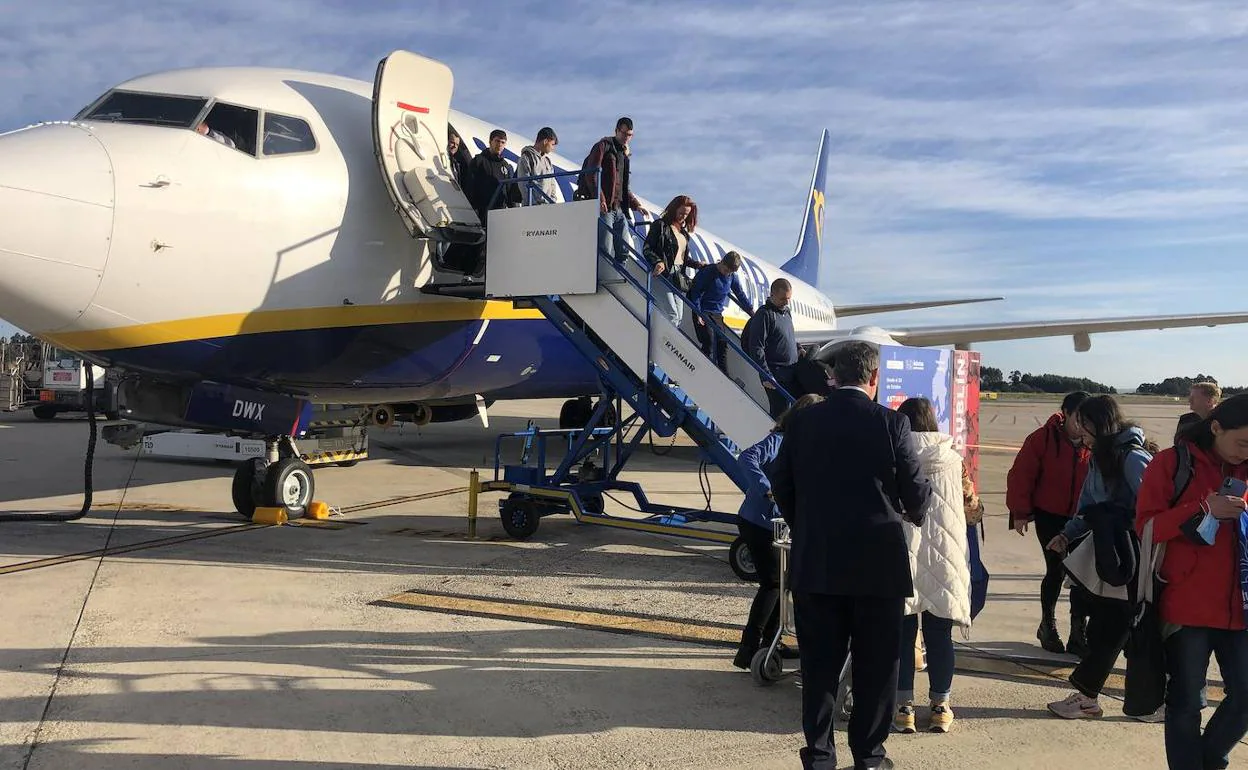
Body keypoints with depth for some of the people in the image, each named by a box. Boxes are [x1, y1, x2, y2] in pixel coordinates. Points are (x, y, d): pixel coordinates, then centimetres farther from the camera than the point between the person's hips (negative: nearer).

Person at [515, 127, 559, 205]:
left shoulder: (547, 160, 21)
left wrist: (553, 200, 5)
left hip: (549, 206, 7)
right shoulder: (527, 157, -2)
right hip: (533, 206, -7)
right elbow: (524, 185, -9)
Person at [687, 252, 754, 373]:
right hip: (703, 312, -6)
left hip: (717, 313, 6)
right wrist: (698, 314, -17)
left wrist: (751, 311, 12)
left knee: (723, 344, 1)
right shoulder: (707, 272, -15)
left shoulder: (732, 276, 2)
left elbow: (740, 294, 14)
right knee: (709, 343, -13)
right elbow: (696, 293, -12)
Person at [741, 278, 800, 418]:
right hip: (776, 375, -8)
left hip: (792, 373, 8)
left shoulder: (787, 312, 14)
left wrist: (798, 351, 10)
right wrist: (766, 376, -18)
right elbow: (756, 348, -16)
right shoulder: (764, 314, -12)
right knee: (780, 412, -6)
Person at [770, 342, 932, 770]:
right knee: (875, 664, 11)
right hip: (878, 562, -2)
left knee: (819, 662, 11)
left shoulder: (802, 422, 0)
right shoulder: (890, 422, -9)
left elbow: (781, 485, 5)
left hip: (814, 562, 3)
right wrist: (914, 514, 17)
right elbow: (916, 491, -6)